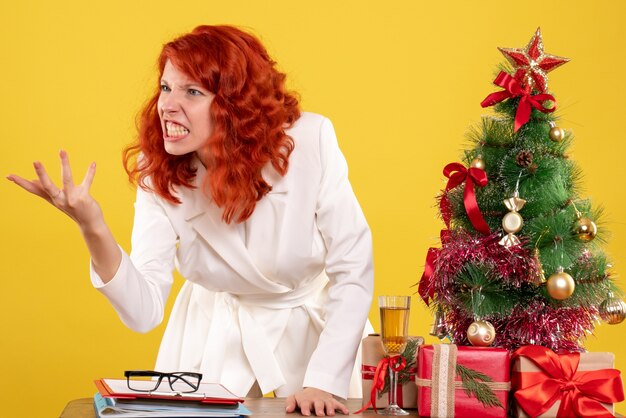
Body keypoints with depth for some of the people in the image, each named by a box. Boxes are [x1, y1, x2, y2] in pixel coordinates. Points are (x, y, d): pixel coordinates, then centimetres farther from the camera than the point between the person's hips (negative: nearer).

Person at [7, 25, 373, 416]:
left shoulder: (308, 142, -25)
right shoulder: (158, 172, -17)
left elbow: (353, 271, -19)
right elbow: (144, 312, -21)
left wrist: (324, 381, -24)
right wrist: (93, 229, -36)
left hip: (314, 325, -1)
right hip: (218, 334, 2)